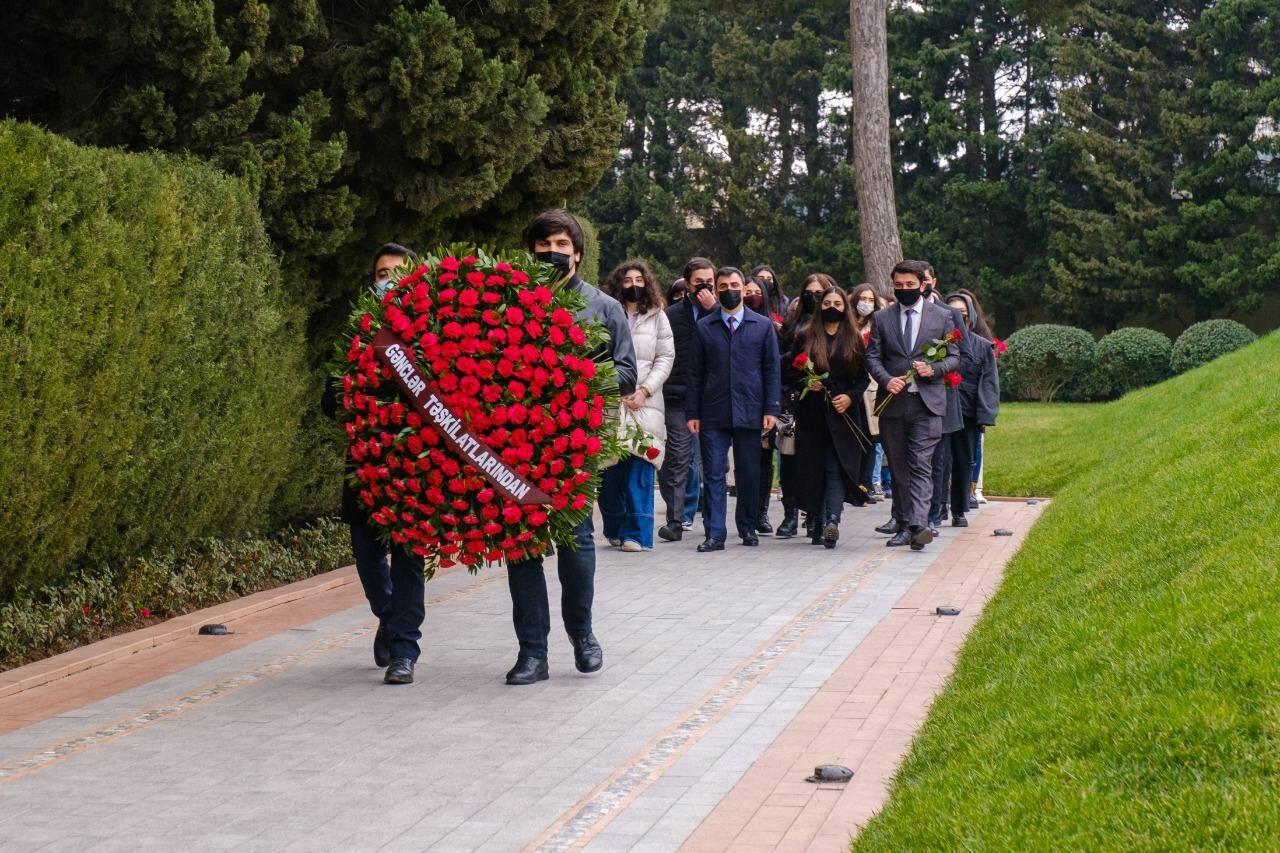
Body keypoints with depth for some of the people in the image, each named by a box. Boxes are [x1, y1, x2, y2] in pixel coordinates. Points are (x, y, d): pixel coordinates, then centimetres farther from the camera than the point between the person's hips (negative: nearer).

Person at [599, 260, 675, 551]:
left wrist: (644, 391, -6)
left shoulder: (657, 317, 9)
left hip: (644, 404, 0)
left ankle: (635, 532, -5)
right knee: (609, 468, 0)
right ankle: (615, 529, 12)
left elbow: (666, 358, 6)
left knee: (639, 468, -7)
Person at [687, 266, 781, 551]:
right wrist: (693, 412, 1)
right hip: (713, 414, 0)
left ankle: (748, 528, 21)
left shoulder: (763, 325, 7)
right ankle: (714, 534, -3)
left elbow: (772, 369, 6)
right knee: (713, 475, -3)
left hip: (749, 411, 0)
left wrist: (771, 409, -3)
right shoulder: (704, 327, 8)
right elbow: (695, 372, 7)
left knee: (749, 474, 7)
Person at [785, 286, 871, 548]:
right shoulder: (805, 337, 8)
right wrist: (805, 383, -9)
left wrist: (850, 396, -7)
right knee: (812, 468, 3)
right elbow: (790, 371, 10)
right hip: (811, 413, 1)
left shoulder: (854, 340, 9)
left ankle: (832, 519, -26)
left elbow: (864, 378, 10)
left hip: (843, 415, -1)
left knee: (836, 467, -13)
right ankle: (817, 522, 12)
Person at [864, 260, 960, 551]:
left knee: (921, 466, -13)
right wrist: (887, 380, -13)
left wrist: (933, 369, -12)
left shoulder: (942, 316, 8)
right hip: (892, 403, 2)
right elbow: (872, 356, 6)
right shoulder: (881, 318, 11)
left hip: (927, 402, -2)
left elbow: (954, 357, 8)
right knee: (898, 469, 7)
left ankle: (919, 525, -22)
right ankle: (903, 526, 14)